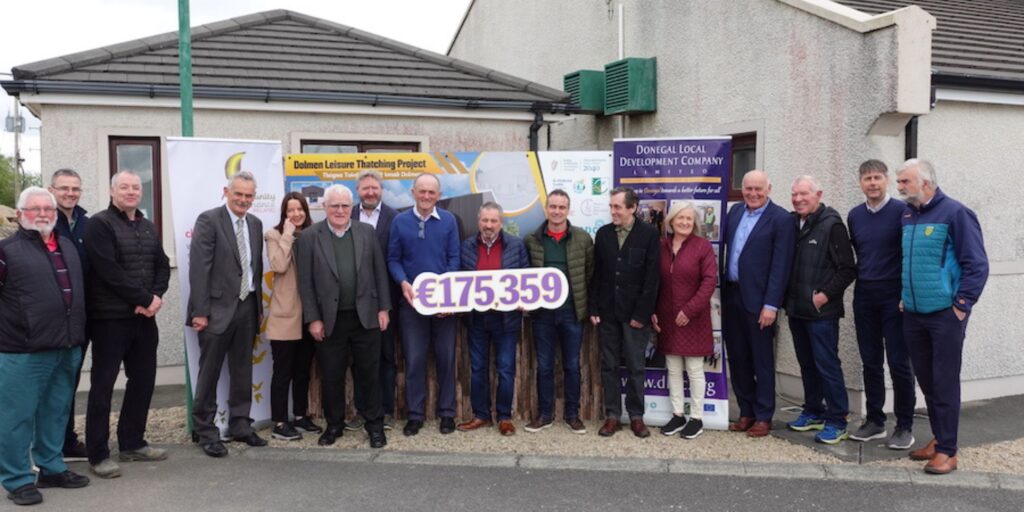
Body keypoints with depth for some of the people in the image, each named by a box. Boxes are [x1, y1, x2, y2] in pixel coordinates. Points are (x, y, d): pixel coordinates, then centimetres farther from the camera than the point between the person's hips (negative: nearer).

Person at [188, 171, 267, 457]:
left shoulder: (255, 224, 11)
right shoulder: (208, 220, -8)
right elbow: (199, 268, -13)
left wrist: (258, 305, 11)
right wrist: (199, 311, -17)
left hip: (247, 307, 6)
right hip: (218, 308, -6)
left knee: (242, 371, 13)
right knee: (209, 372, 3)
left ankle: (240, 425, 24)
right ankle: (205, 431, 14)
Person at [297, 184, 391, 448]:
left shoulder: (367, 232, 4)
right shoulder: (310, 236, -1)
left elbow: (380, 272, 6)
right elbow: (305, 281, -2)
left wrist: (383, 308, 1)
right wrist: (313, 319, -6)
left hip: (365, 316, 1)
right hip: (330, 319, -1)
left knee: (369, 373, 8)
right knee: (332, 375, 10)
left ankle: (374, 424, 21)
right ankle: (334, 424, 26)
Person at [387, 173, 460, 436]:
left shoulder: (448, 220, 0)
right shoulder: (400, 221, 1)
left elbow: (454, 258, -1)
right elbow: (393, 259, 2)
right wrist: (403, 283, -16)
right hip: (412, 300, 0)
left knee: (446, 357, 7)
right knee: (414, 358, 4)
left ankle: (447, 413, 18)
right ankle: (415, 414, 14)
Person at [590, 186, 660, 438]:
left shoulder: (649, 234, -5)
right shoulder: (603, 233, 6)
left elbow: (652, 277, -7)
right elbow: (596, 274, 6)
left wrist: (642, 313, -11)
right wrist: (594, 309, 0)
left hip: (634, 313, -3)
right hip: (607, 312, 3)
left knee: (635, 367, 5)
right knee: (609, 366, 8)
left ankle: (636, 416, 16)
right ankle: (612, 415, 16)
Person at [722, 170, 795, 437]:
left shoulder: (781, 219, -9)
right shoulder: (735, 211, 10)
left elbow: (780, 266, -12)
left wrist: (771, 305, -16)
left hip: (758, 299, -6)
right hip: (731, 295, 6)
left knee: (762, 360, 6)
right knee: (737, 358, 13)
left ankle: (763, 417, 17)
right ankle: (746, 412, 26)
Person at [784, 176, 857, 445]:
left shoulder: (831, 225, -9)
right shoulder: (791, 223, 8)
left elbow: (848, 269, -10)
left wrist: (825, 295, -13)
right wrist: (788, 298, 7)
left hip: (821, 311, -6)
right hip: (796, 309, 7)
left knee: (827, 365, -3)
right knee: (806, 363, 15)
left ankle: (837, 420, 6)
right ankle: (813, 412, 27)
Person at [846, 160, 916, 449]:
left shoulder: (902, 211, -7)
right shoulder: (854, 216, 9)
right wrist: (863, 277, 12)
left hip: (894, 296, -5)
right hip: (864, 295, 5)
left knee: (899, 362, -1)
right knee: (870, 362, 9)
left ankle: (905, 426, 10)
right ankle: (874, 421, 19)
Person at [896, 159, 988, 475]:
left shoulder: (955, 214, -10)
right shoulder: (906, 215, 9)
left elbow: (977, 264, -12)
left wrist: (962, 306, -14)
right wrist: (904, 297, 12)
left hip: (945, 316, -6)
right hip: (913, 316, 6)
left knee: (945, 383, -1)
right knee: (925, 380, 14)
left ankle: (947, 451, 8)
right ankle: (939, 438, 28)